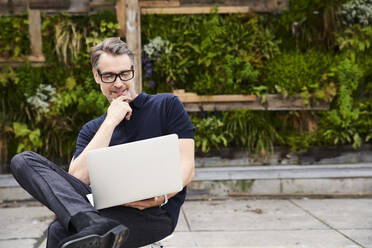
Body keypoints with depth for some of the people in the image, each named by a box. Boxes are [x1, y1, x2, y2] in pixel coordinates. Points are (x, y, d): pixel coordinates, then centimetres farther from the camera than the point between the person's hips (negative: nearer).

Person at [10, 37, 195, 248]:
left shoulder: (167, 105, 10)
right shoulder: (92, 130, 20)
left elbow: (186, 167, 1)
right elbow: (77, 179, 0)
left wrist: (161, 196, -20)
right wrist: (111, 121, -2)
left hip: (155, 214, -6)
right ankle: (95, 225, -37)